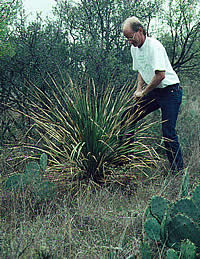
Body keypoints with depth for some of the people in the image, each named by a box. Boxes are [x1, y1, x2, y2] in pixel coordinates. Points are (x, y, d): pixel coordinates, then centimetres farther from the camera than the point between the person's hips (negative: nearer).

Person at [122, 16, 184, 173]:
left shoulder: (154, 46, -20)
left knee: (168, 133, -13)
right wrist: (139, 89, 6)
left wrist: (143, 93, -16)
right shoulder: (134, 48, 8)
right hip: (153, 92, 8)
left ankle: (178, 171, -3)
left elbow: (160, 75, -26)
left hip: (170, 91, -8)